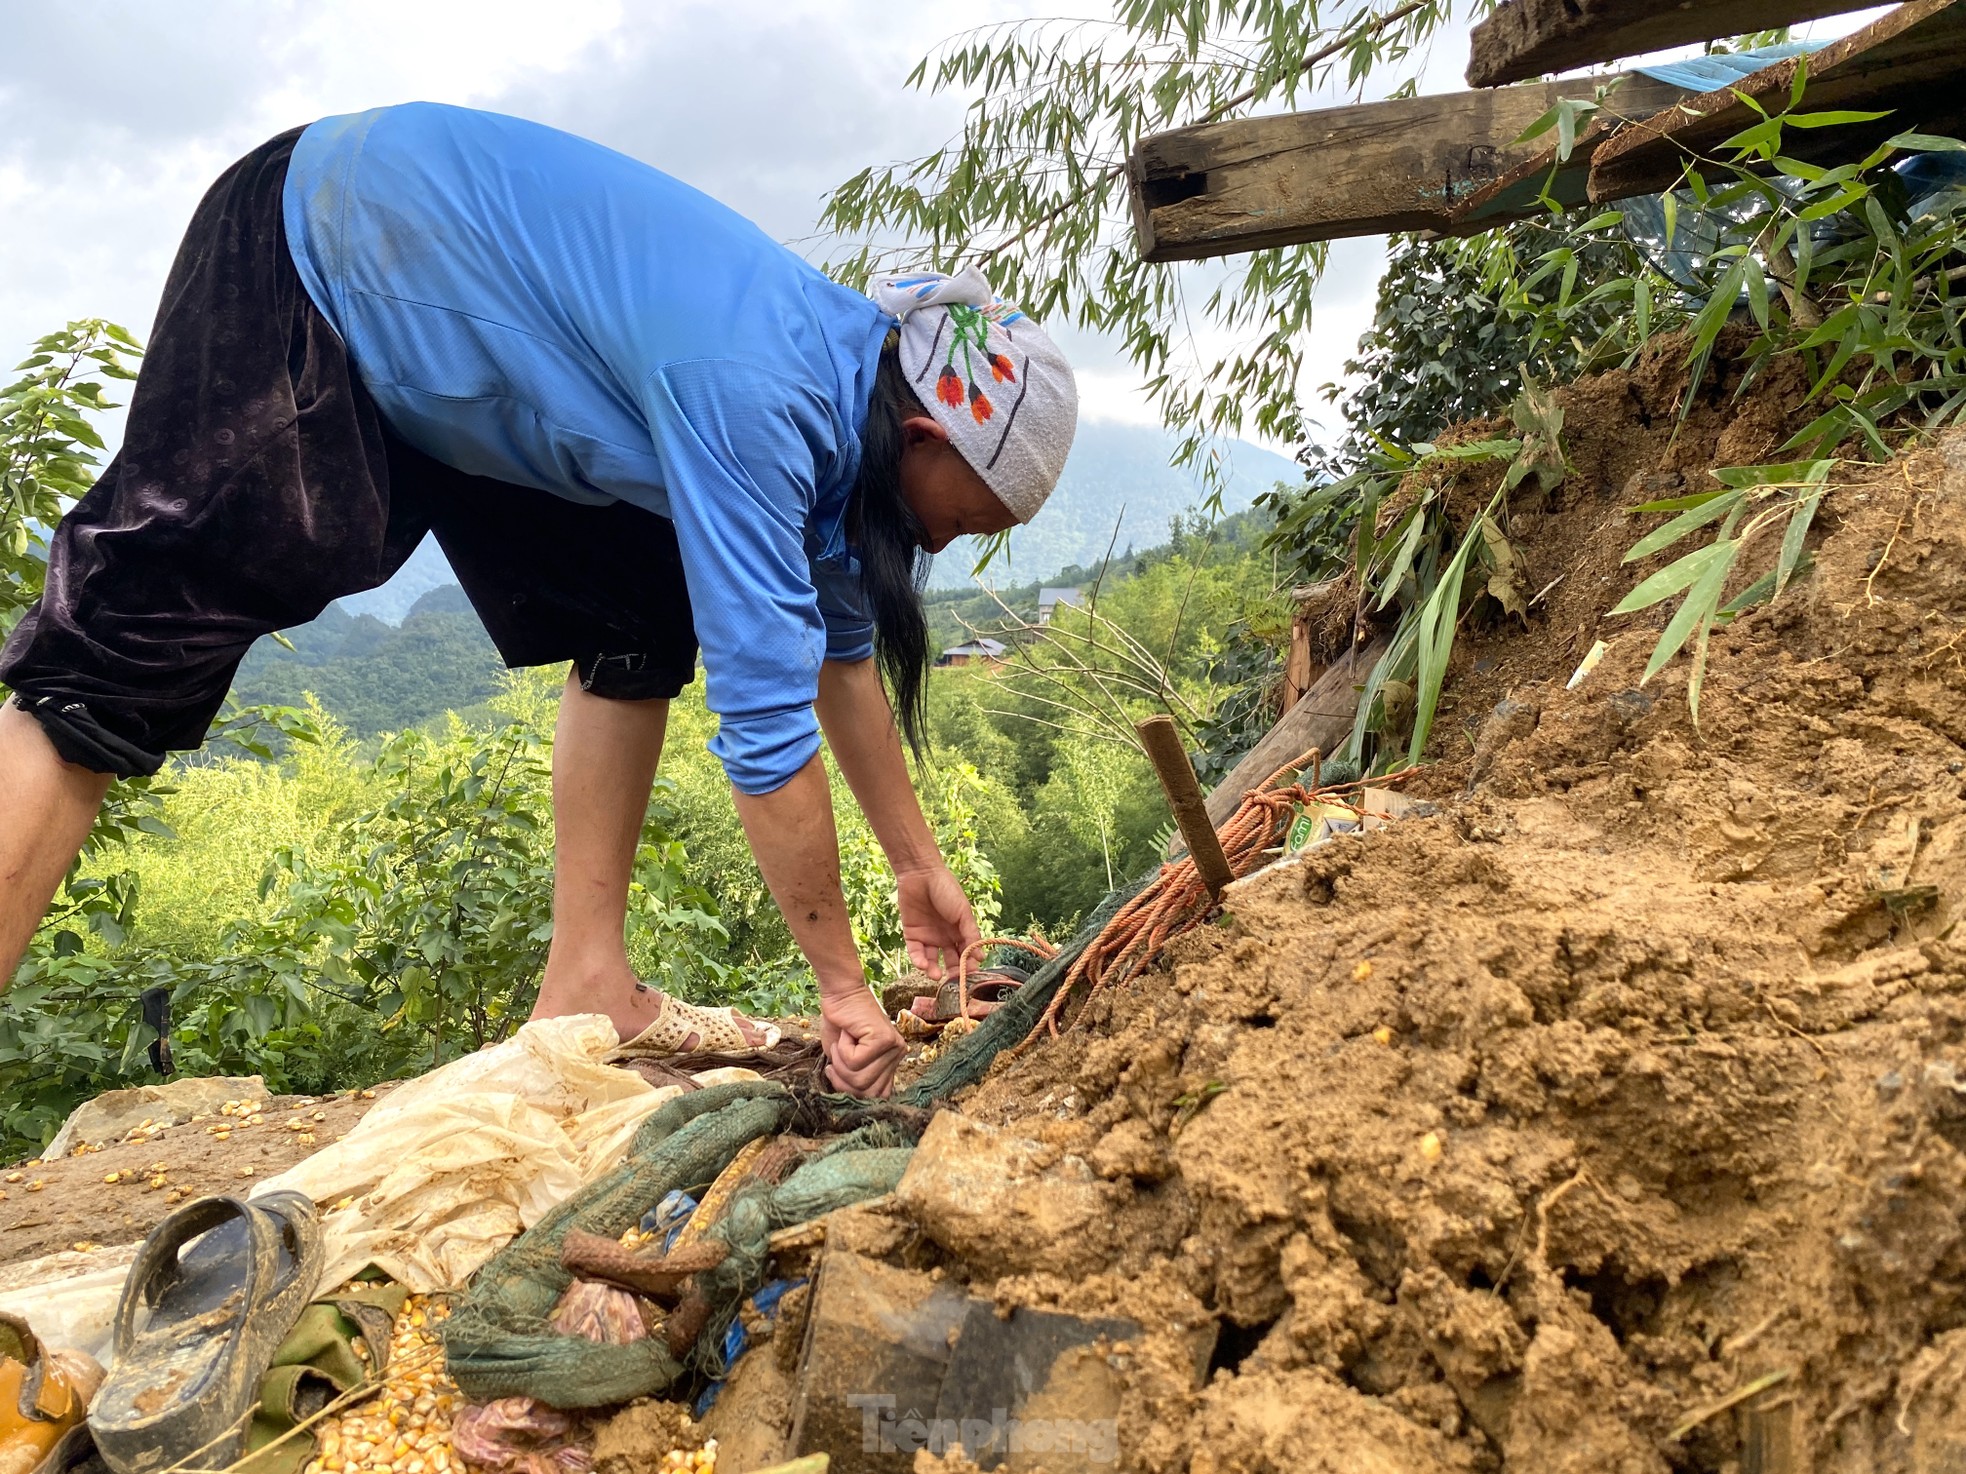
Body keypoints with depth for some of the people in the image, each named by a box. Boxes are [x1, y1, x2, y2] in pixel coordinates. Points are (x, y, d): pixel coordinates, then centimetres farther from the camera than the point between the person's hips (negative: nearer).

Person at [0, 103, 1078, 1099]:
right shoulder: (753, 403, -34)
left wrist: (916, 865, 8)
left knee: (639, 625, 0)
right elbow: (766, 716, -35)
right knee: (133, 644, -21)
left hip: (452, 373, 9)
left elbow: (839, 646, 5)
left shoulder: (839, 386, -5)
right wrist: (843, 986, -25)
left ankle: (583, 988, 0)